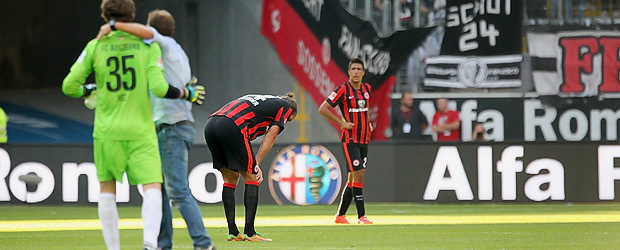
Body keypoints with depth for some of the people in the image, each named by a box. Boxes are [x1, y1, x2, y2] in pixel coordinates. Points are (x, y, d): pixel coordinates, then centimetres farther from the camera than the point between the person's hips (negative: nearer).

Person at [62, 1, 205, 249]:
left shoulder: (95, 47, -1)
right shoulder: (148, 46, -3)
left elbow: (69, 87, -2)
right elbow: (159, 88, -12)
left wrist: (87, 90, 20)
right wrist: (188, 94, 5)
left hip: (107, 132, 1)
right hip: (141, 131, -1)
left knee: (107, 190, 16)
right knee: (153, 189, -4)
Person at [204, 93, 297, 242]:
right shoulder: (286, 107, 19)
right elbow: (271, 136, 7)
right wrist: (256, 164, 5)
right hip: (231, 127, -7)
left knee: (230, 179, 16)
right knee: (252, 178, 4)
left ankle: (233, 233, 15)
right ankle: (249, 233, 1)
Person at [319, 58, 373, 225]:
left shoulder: (366, 89, 10)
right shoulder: (343, 90, -10)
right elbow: (323, 109, -10)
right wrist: (342, 123, -13)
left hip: (364, 139, 7)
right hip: (350, 139, -7)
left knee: (352, 178, 8)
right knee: (359, 174, -15)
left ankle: (340, 215, 17)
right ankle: (361, 216, -15)